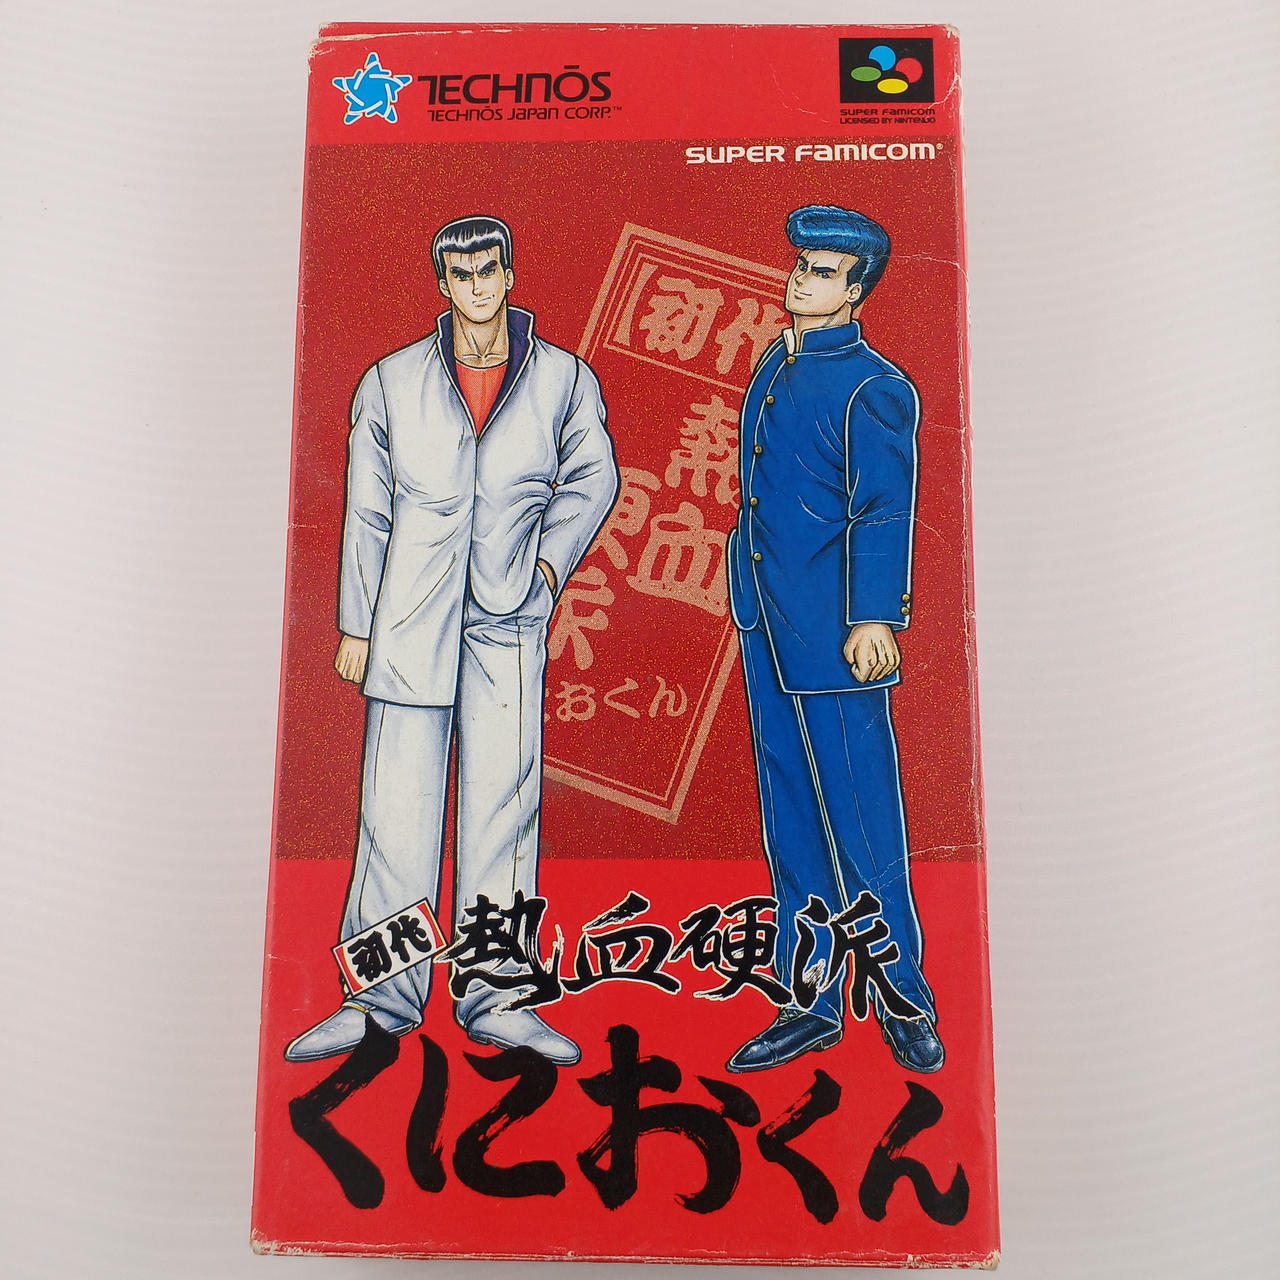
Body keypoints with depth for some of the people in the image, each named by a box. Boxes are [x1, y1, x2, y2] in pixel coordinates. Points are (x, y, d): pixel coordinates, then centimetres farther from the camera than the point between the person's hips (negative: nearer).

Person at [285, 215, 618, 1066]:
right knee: (396, 806, 1)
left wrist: (551, 558, 3)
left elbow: (593, 477, 17)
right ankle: (384, 997, 15)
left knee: (503, 804, 1)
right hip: (410, 617, 1)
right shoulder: (392, 383, 8)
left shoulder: (564, 379, 6)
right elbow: (367, 513, 10)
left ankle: (495, 998, 14)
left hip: (510, 618, 0)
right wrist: (356, 625, 8)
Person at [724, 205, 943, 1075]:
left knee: (861, 820, 1)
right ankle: (813, 1004, 25)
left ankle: (903, 997, 21)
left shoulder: (872, 387, -7)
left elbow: (884, 511, -13)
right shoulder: (776, 365, 16)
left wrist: (873, 616, -23)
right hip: (765, 628, 8)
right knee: (791, 823, 12)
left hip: (832, 636, -8)